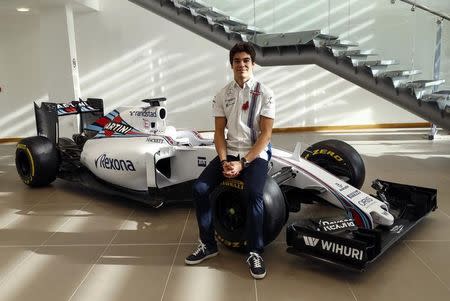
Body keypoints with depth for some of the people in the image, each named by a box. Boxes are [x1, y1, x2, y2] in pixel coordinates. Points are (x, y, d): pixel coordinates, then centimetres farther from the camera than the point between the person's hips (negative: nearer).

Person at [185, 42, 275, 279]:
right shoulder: (222, 95, 6)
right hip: (230, 153, 4)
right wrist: (224, 161, -10)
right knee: (200, 188, -15)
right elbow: (219, 131, 6)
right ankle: (208, 244, 2)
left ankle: (254, 252, -11)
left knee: (254, 194, -30)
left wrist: (242, 163, -17)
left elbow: (266, 134, -9)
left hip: (256, 154, -3)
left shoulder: (265, 94, -4)